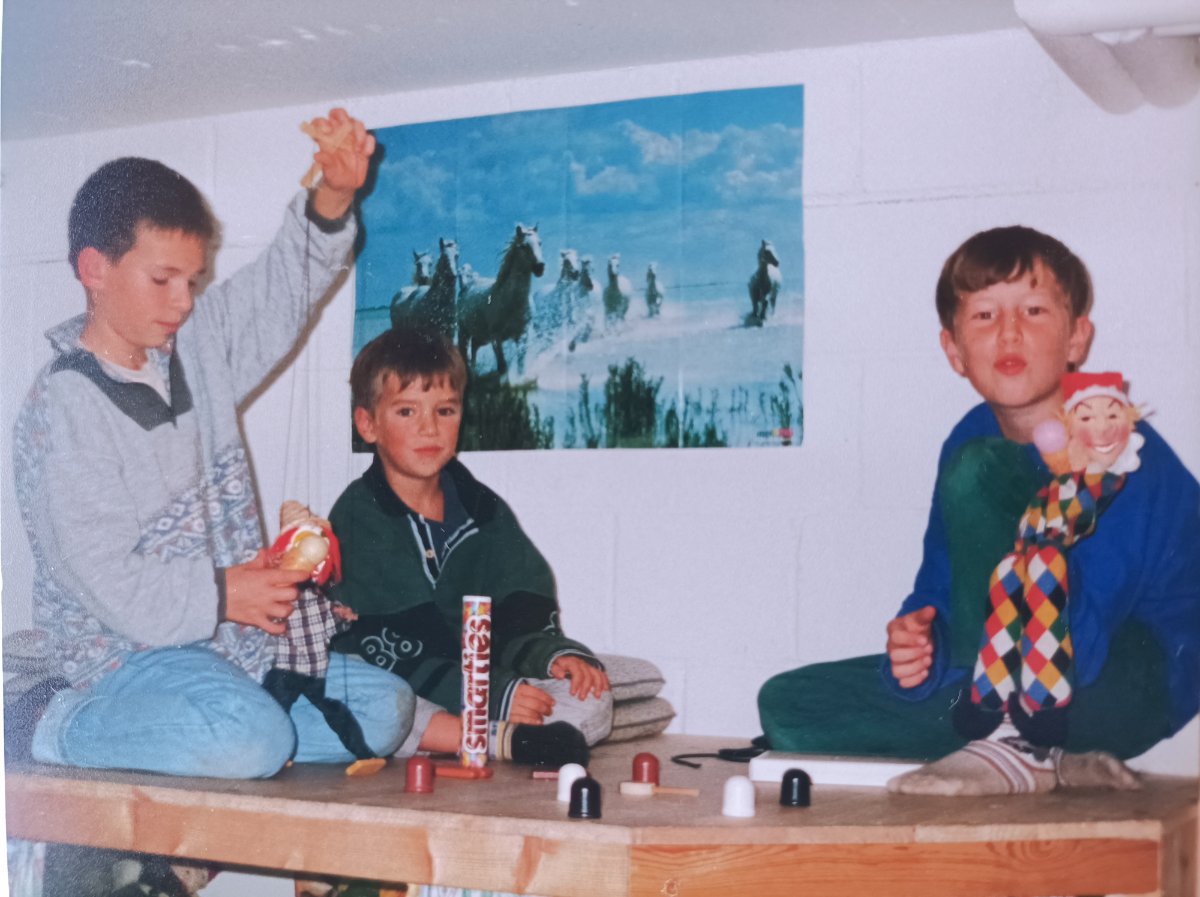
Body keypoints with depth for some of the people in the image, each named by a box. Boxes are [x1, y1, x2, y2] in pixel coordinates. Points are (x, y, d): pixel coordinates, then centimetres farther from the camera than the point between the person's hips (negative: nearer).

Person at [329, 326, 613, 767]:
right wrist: (495, 695, -23)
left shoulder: (484, 511, 12)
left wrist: (556, 655, -12)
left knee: (592, 701, -13)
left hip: (481, 684, 5)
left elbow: (521, 619, 12)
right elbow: (382, 652, -16)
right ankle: (504, 741, -35)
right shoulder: (358, 516, -6)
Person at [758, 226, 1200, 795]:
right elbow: (938, 592, 7)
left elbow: (1082, 638, -27)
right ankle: (1056, 760, -6)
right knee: (787, 709, -4)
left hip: (1136, 686, -8)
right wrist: (916, 644, -16)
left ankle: (1020, 741, -22)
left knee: (978, 469, -25)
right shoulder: (971, 440, 4)